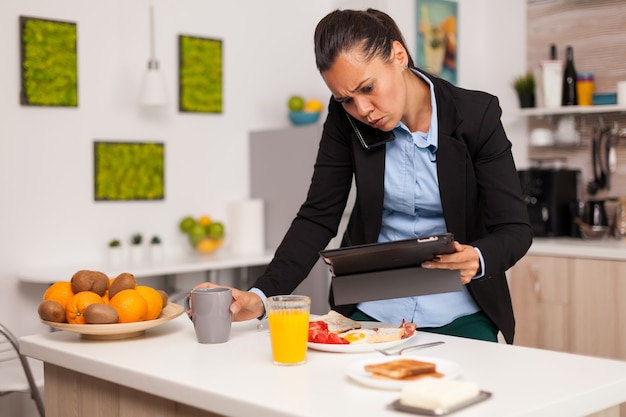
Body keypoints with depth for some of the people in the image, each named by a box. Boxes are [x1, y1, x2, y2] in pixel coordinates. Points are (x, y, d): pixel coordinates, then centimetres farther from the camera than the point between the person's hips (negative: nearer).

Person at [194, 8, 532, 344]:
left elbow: (515, 228, -10)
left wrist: (478, 259, -33)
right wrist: (260, 295, -19)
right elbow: (318, 218, -5)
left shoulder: (477, 115, -11)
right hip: (371, 313, 2)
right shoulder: (346, 120, -6)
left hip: (459, 317, -1)